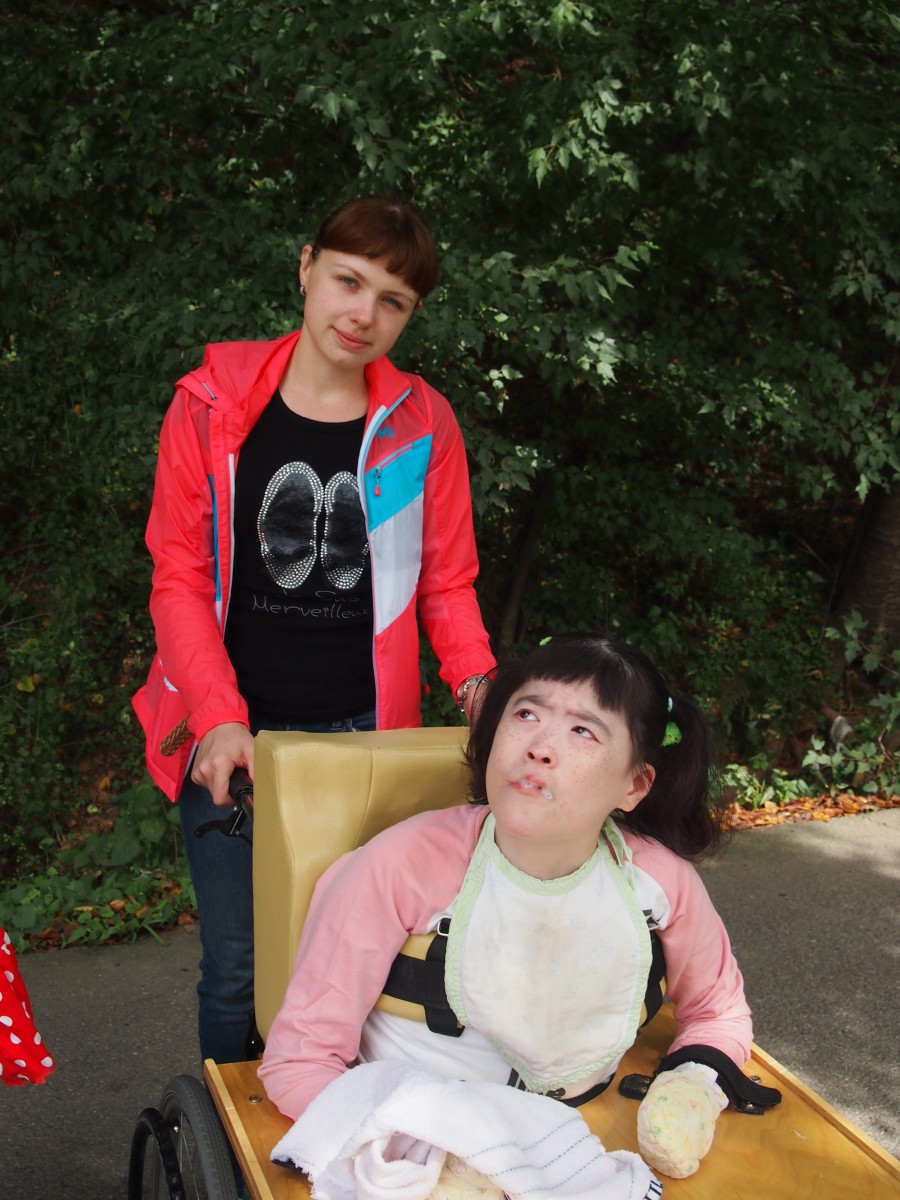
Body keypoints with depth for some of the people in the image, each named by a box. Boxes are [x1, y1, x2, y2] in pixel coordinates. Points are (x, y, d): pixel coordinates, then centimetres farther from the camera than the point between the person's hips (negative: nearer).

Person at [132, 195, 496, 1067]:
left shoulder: (423, 424, 3)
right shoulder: (212, 404, -2)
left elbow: (445, 582, 8)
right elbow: (180, 577, -2)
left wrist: (478, 685, -9)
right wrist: (219, 717, -13)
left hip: (366, 734, 1)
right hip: (235, 734, -1)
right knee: (238, 969, 7)